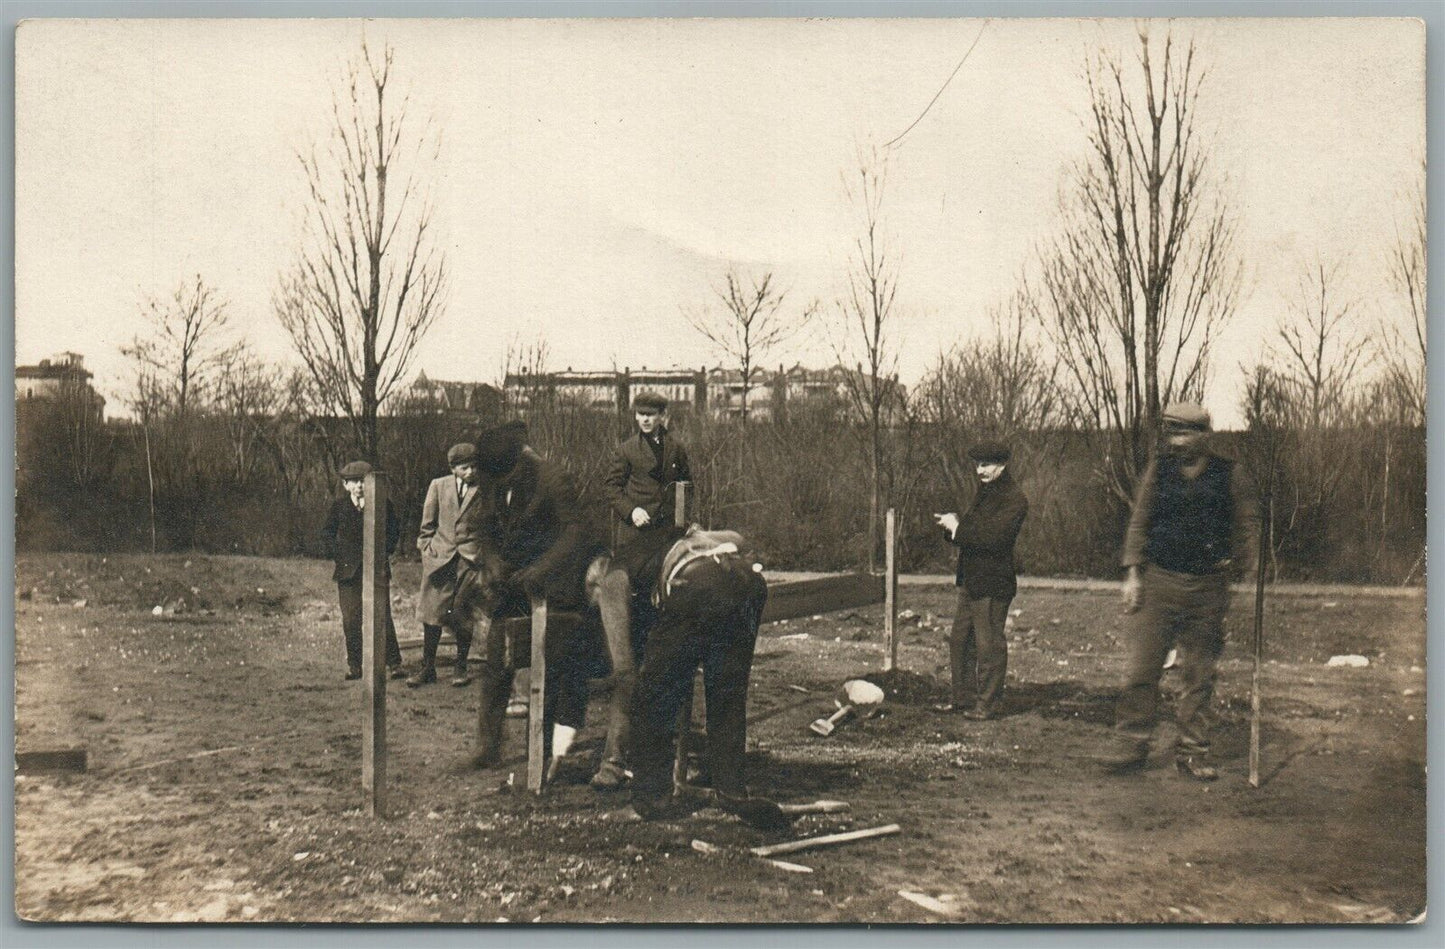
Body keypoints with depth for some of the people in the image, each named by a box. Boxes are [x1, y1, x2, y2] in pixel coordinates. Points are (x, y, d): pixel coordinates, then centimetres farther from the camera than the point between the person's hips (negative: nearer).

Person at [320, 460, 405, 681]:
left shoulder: (382, 505, 3)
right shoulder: (338, 506, 6)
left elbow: (394, 530, 12)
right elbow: (327, 534, 14)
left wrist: (386, 551, 0)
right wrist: (335, 553, 1)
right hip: (348, 570, 1)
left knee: (383, 617, -5)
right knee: (351, 619, 1)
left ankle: (394, 663, -1)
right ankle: (354, 665, 10)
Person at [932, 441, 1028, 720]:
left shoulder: (1014, 499, -13)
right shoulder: (983, 493, 16)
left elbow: (994, 537, -24)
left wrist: (958, 527, -18)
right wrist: (952, 524, -3)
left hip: (993, 584, -9)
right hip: (971, 581, 9)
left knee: (989, 645, -1)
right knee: (959, 639, 14)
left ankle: (987, 705, 9)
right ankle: (964, 698, 25)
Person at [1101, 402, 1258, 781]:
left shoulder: (1230, 475, 2)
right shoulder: (1158, 469, 3)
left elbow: (1246, 525, 9)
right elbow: (1139, 522, 6)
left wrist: (1241, 568, -1)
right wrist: (1133, 574, 0)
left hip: (1208, 588, 0)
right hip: (1158, 583, 0)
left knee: (1199, 675, 6)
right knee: (1142, 668, -4)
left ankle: (1193, 752, 15)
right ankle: (1131, 745, 6)